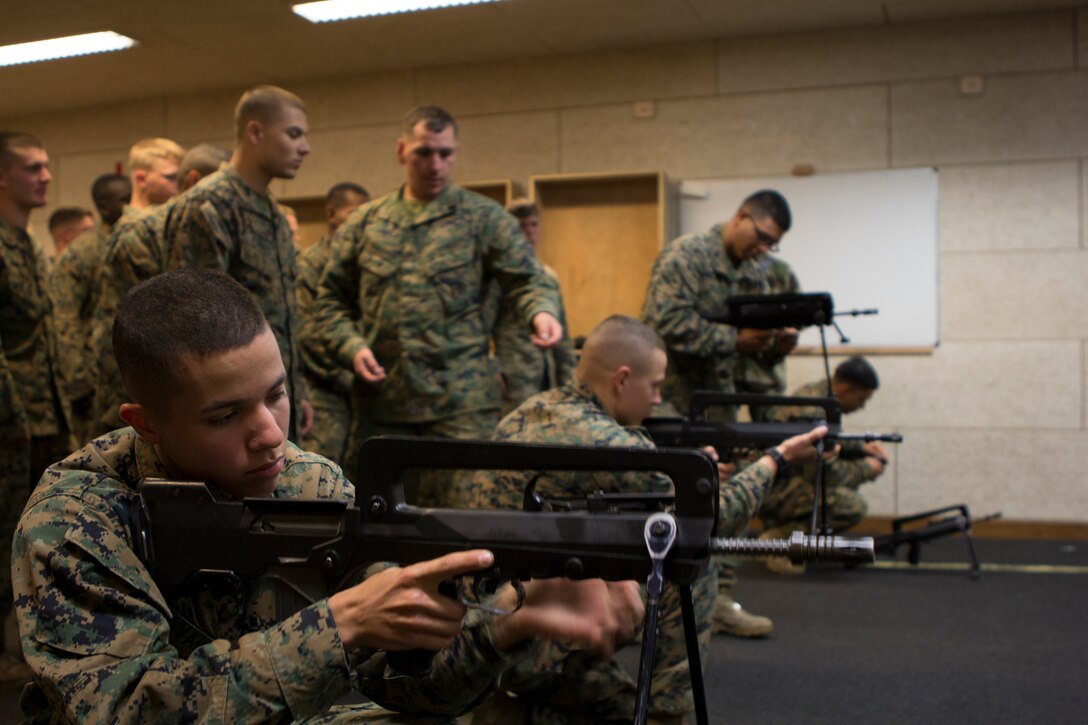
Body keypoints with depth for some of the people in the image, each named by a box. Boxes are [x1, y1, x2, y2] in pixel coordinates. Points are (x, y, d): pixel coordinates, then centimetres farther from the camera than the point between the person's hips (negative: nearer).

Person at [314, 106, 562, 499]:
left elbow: (526, 279, 0)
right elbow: (331, 300, 15)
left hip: (461, 402, -3)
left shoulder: (484, 217, 6)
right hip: (379, 398, 3)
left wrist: (541, 311, -22)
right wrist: (352, 346, -3)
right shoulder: (364, 223, 13)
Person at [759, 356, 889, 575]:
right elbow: (822, 471, -22)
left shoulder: (814, 392, 9)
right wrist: (865, 469, -7)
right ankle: (781, 539, -8)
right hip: (773, 489, -11)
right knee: (854, 506, -24)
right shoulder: (812, 411, -22)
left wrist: (862, 448, 11)